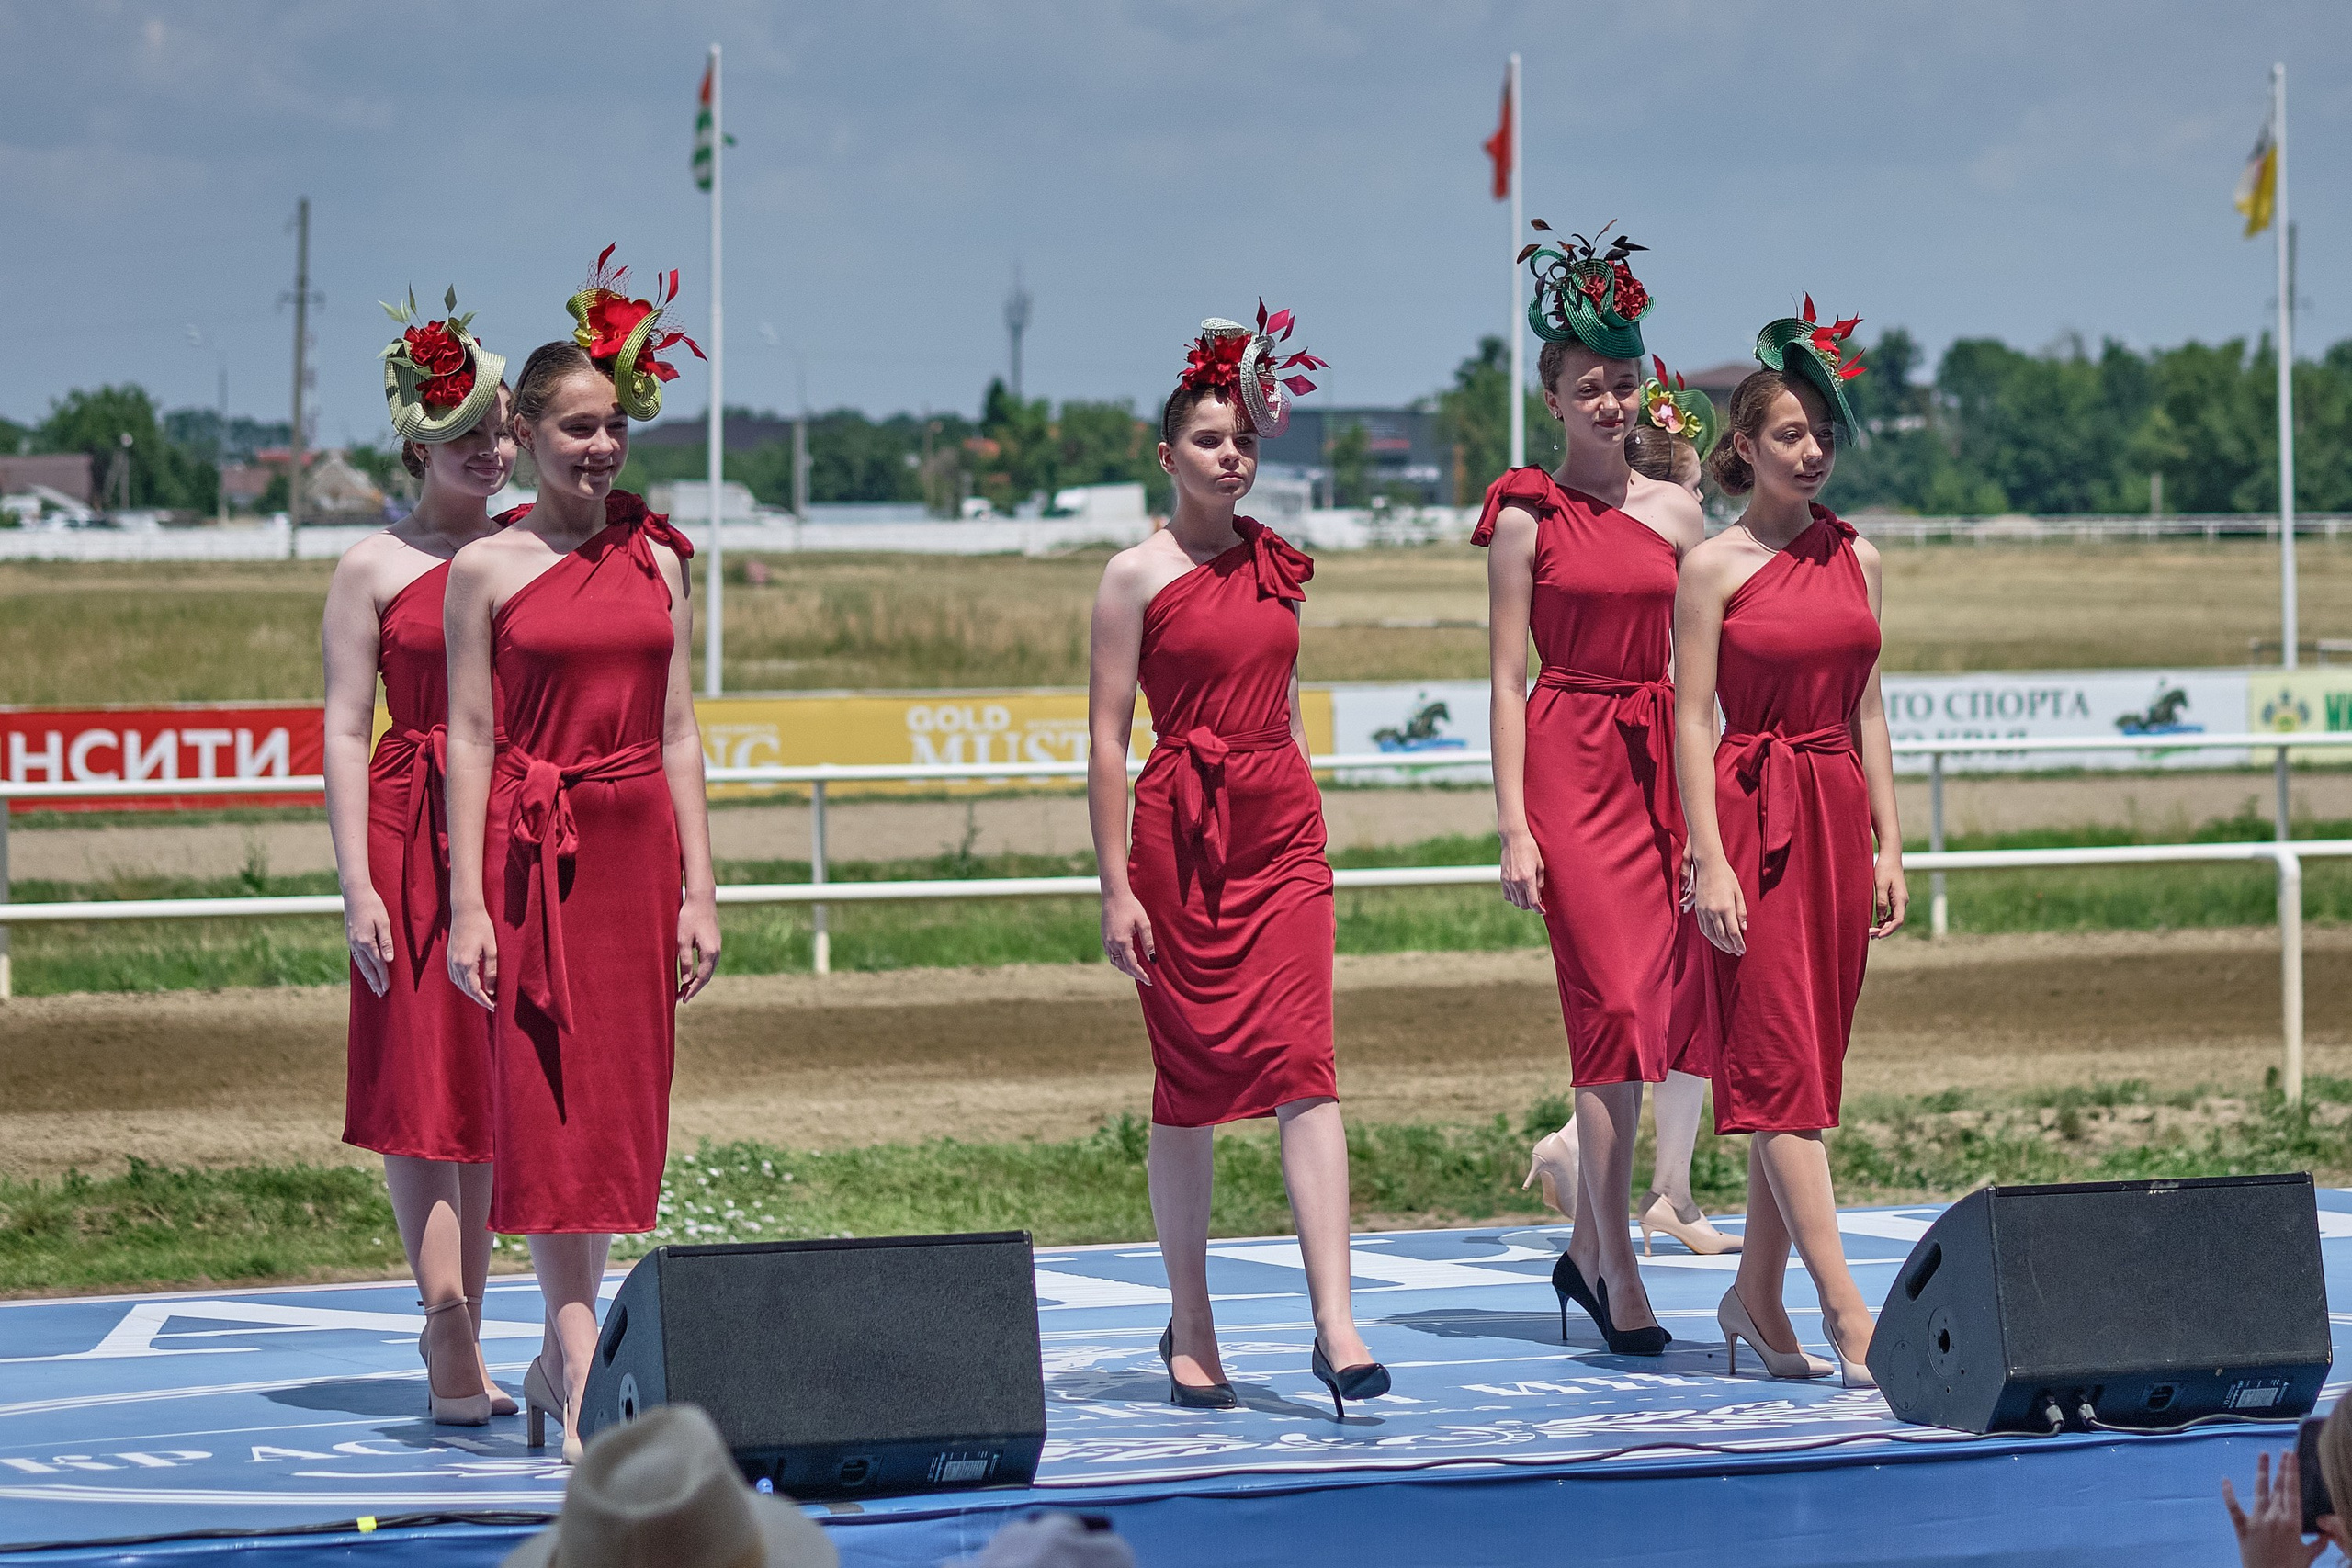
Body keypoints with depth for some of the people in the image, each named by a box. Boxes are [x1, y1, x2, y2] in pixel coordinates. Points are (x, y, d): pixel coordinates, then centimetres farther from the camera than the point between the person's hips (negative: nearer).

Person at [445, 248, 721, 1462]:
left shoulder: (654, 563, 10)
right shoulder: (486, 569, 0)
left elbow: (677, 735, 11)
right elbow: (469, 739, -2)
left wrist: (699, 888, 5)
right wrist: (467, 905, -8)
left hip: (638, 849, 4)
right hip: (533, 852, -4)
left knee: (619, 1109, 5)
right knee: (548, 1106, -7)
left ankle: (560, 1358, 16)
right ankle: (583, 1381, -9)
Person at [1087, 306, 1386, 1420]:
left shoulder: (1276, 565, 11)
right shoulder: (1138, 576, -2)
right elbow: (1106, 738, -4)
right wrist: (1116, 886, -9)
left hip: (1282, 827, 3)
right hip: (1179, 829, -3)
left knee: (1302, 1062, -9)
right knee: (1188, 1080, 4)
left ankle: (1335, 1322, -17)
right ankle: (1189, 1329, 14)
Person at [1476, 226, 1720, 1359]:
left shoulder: (1675, 514, 11)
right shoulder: (1526, 517, 1)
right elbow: (1506, 675, -1)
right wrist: (1514, 825, -8)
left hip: (1665, 757, 4)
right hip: (1569, 759, -4)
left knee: (1673, 1000, -2)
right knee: (1613, 1004, -10)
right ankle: (1616, 1271, -6)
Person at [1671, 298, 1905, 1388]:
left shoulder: (1855, 558, 11)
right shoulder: (1713, 567, -4)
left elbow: (1867, 709, 14)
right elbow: (1692, 720, -6)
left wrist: (1889, 844, 8)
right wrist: (1709, 861, -13)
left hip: (1838, 816, 6)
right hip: (1752, 815, -5)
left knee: (1805, 1069, 6)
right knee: (1783, 1063, -9)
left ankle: (1756, 1298, 16)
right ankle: (1844, 1311, -15)